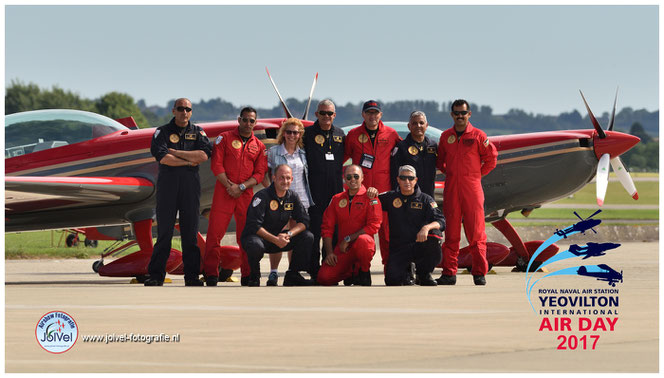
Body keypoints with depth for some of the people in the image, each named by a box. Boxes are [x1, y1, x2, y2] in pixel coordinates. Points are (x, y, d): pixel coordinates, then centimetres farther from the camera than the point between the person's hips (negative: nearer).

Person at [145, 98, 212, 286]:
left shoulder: (197, 132, 12)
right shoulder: (163, 132, 6)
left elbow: (205, 154, -6)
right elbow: (162, 157, -11)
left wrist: (176, 153, -8)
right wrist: (189, 161, -6)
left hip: (190, 186, 2)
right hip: (167, 184, -2)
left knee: (190, 232, 2)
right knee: (164, 230, -4)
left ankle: (192, 276, 5)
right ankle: (156, 275, -1)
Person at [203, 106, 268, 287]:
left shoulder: (259, 146, 13)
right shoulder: (225, 138, 6)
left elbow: (260, 173, 6)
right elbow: (216, 165, -1)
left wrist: (241, 187, -9)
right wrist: (229, 186, -10)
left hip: (246, 195, 2)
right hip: (223, 192, -2)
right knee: (214, 232, -7)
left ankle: (248, 275, 9)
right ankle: (211, 274, -3)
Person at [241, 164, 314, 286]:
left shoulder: (292, 197, 2)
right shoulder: (262, 196, -17)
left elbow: (304, 221, -1)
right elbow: (254, 226, -24)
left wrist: (288, 234, -21)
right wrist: (275, 240, -32)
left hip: (278, 237, 6)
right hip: (255, 236, -6)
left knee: (308, 237, -8)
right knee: (256, 246, -41)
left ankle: (292, 275, 2)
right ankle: (254, 278, -10)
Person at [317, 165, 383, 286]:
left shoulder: (369, 197, -1)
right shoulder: (337, 199, 12)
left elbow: (373, 226, -11)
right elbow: (327, 228, 10)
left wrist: (348, 239, -12)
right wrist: (329, 252, -4)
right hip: (342, 248, 4)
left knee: (363, 240, -41)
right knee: (324, 277, -19)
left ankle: (364, 274, -12)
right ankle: (351, 273, 14)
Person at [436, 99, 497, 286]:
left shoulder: (478, 136, 1)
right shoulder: (445, 136, 10)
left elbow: (491, 159, 6)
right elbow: (440, 160, 22)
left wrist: (476, 174, 6)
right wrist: (450, 173, 11)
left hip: (472, 188, -3)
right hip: (451, 188, 3)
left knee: (476, 233, -3)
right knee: (451, 233, 3)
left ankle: (479, 273, 0)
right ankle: (449, 273, 5)